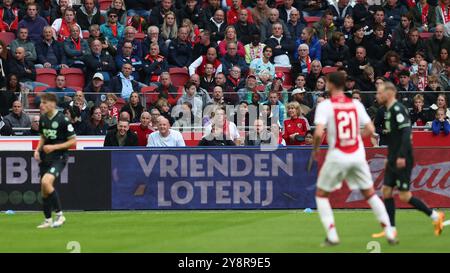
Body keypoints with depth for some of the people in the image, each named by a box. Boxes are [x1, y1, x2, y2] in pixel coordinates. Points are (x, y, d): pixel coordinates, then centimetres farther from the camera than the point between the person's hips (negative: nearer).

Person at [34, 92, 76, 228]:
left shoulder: (62, 120, -15)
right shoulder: (43, 119, 6)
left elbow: (73, 141, -11)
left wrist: (54, 147, -17)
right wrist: (37, 150, 5)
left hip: (58, 157, -7)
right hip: (45, 157, 7)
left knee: (46, 182, -27)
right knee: (44, 190, 8)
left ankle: (60, 215, -16)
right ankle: (48, 220, 22)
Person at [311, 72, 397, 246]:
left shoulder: (325, 106, -8)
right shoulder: (356, 104, 3)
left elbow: (319, 133, -19)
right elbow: (370, 130, 4)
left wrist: (314, 150, 0)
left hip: (337, 157, -3)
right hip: (358, 155, 3)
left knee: (321, 194, 15)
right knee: (370, 194, 16)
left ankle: (332, 235, 4)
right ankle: (389, 233, 10)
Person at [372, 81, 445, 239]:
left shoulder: (398, 109, -15)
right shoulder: (389, 110, 14)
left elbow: (406, 132, -23)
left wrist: (402, 156, -28)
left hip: (402, 161, -10)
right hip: (393, 160, 10)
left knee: (404, 196, -7)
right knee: (386, 192, 6)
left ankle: (435, 216, 4)